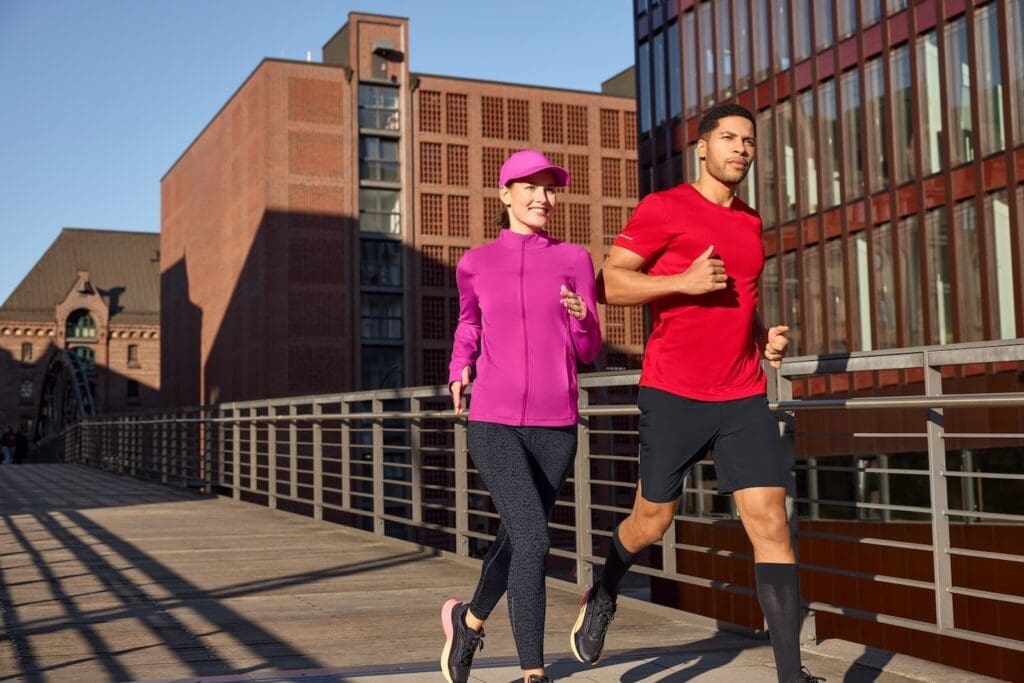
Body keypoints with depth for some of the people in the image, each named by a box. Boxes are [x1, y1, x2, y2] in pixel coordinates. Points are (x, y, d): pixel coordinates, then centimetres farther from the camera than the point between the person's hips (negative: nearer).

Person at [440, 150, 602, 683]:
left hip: (556, 426, 2)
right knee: (533, 538, -18)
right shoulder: (475, 264, 4)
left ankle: (469, 618, 44)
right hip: (494, 423, -2)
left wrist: (581, 318, -18)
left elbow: (588, 351, 4)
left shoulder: (574, 260, 4)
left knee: (515, 539, 15)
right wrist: (459, 369, 4)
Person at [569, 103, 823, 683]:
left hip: (744, 396, 5)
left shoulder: (751, 222, 16)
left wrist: (766, 337, 10)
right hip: (673, 394, -4)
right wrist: (684, 281, -19)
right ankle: (604, 597, 40)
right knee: (654, 519, 8)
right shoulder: (664, 208, -3)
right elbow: (610, 283, -7)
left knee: (770, 521, -6)